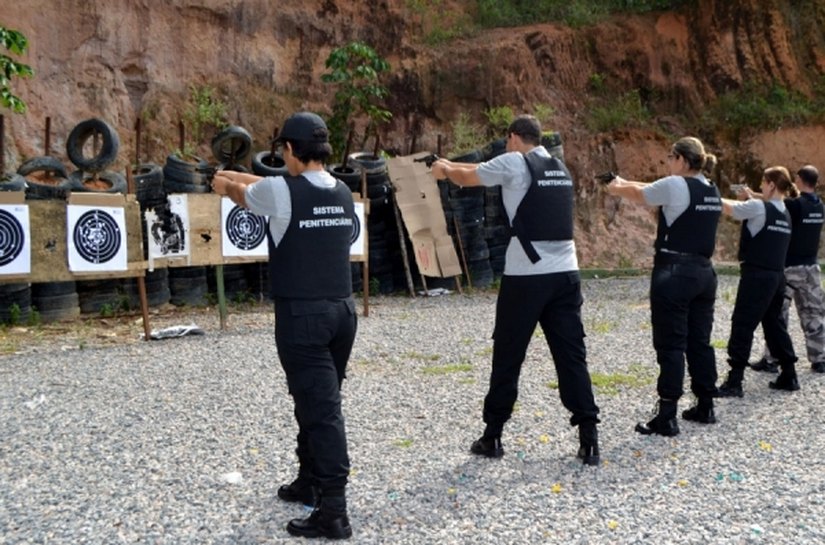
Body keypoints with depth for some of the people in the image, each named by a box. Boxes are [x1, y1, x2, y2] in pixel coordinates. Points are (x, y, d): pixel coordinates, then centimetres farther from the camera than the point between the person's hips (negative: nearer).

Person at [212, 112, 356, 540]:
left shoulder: (281, 191, -11)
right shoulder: (341, 192, 8)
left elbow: (244, 195, 13)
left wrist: (225, 185, 36)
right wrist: (235, 176, 36)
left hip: (302, 314, -7)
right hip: (342, 309, 7)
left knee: (322, 408, -6)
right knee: (316, 401, 20)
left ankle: (333, 513, -3)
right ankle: (309, 482, 35)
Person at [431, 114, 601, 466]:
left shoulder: (514, 163, -5)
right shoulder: (559, 167, 16)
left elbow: (468, 178, 11)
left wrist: (444, 169, 32)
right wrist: (453, 165, 34)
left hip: (526, 276, -5)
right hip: (565, 274, 6)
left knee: (507, 358, 7)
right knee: (572, 357, 7)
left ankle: (492, 437, 18)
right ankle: (589, 439, 5)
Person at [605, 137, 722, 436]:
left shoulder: (675, 185, -13)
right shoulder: (711, 190, 11)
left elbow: (639, 195, 4)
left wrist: (616, 188, 24)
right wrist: (626, 184, 27)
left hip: (674, 273, -8)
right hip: (703, 272, 8)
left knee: (671, 346, -4)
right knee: (700, 342, 15)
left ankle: (667, 418, 0)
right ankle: (705, 407, 25)